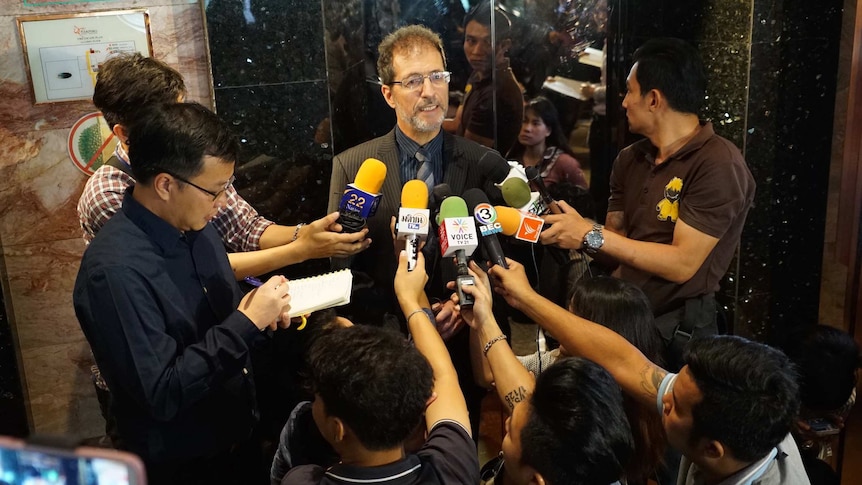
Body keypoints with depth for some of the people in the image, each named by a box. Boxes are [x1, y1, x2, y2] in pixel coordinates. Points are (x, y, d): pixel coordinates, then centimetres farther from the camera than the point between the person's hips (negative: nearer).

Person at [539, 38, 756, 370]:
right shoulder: (630, 159, 6)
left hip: (677, 331, -6)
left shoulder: (718, 165, -17)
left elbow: (682, 263, -22)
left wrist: (591, 235, -20)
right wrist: (571, 228, -11)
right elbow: (617, 243, 7)